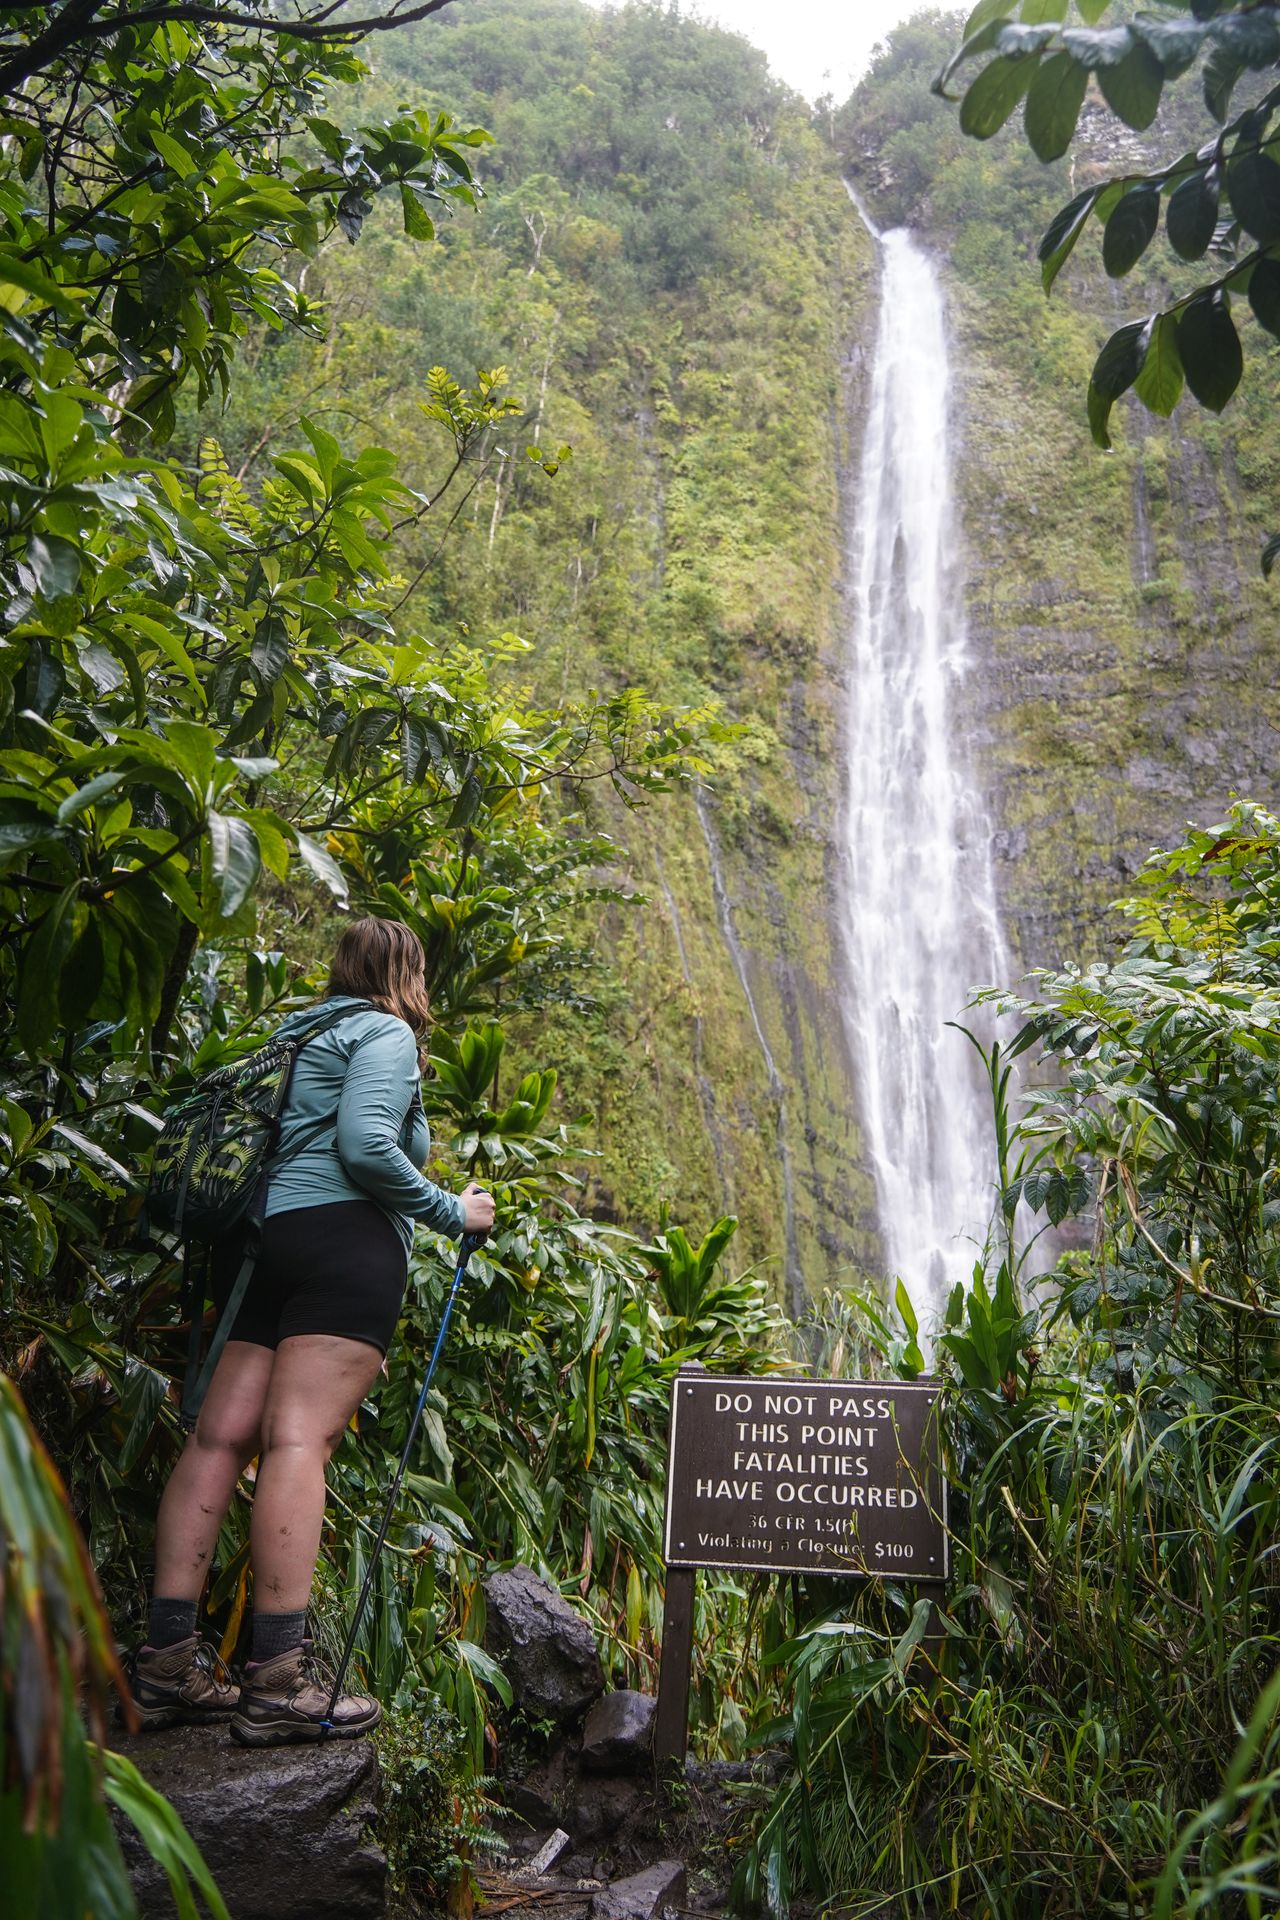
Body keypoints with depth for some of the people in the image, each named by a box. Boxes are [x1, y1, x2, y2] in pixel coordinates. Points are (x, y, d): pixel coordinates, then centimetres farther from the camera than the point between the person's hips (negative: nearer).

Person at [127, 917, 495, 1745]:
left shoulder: (297, 1035, 28)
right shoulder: (387, 1034, 2)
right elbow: (364, 1144, -14)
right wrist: (452, 1211, -4)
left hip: (256, 1240, 8)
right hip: (344, 1239, -8)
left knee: (221, 1435, 2)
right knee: (300, 1438, -15)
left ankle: (168, 1659, 2)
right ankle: (277, 1679, -17)